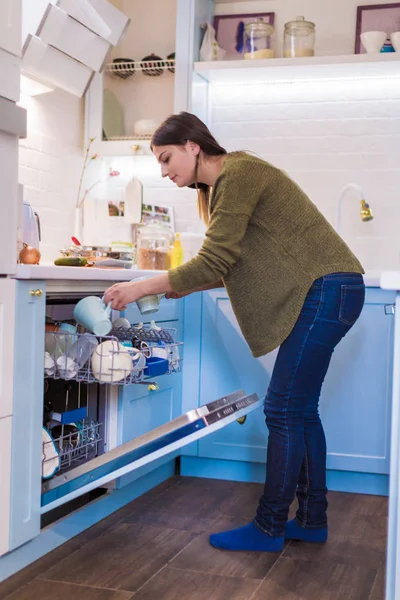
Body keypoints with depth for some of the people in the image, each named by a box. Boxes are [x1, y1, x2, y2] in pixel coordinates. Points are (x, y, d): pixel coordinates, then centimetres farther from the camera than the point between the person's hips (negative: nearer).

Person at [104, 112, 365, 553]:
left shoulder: (238, 174, -14)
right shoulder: (221, 186, 16)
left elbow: (215, 260, -20)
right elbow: (230, 265, 15)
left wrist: (142, 288, -16)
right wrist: (183, 286, 4)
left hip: (327, 289, -10)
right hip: (320, 294, 10)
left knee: (284, 412, -6)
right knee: (299, 410, 13)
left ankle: (268, 528, 5)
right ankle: (312, 520, 22)